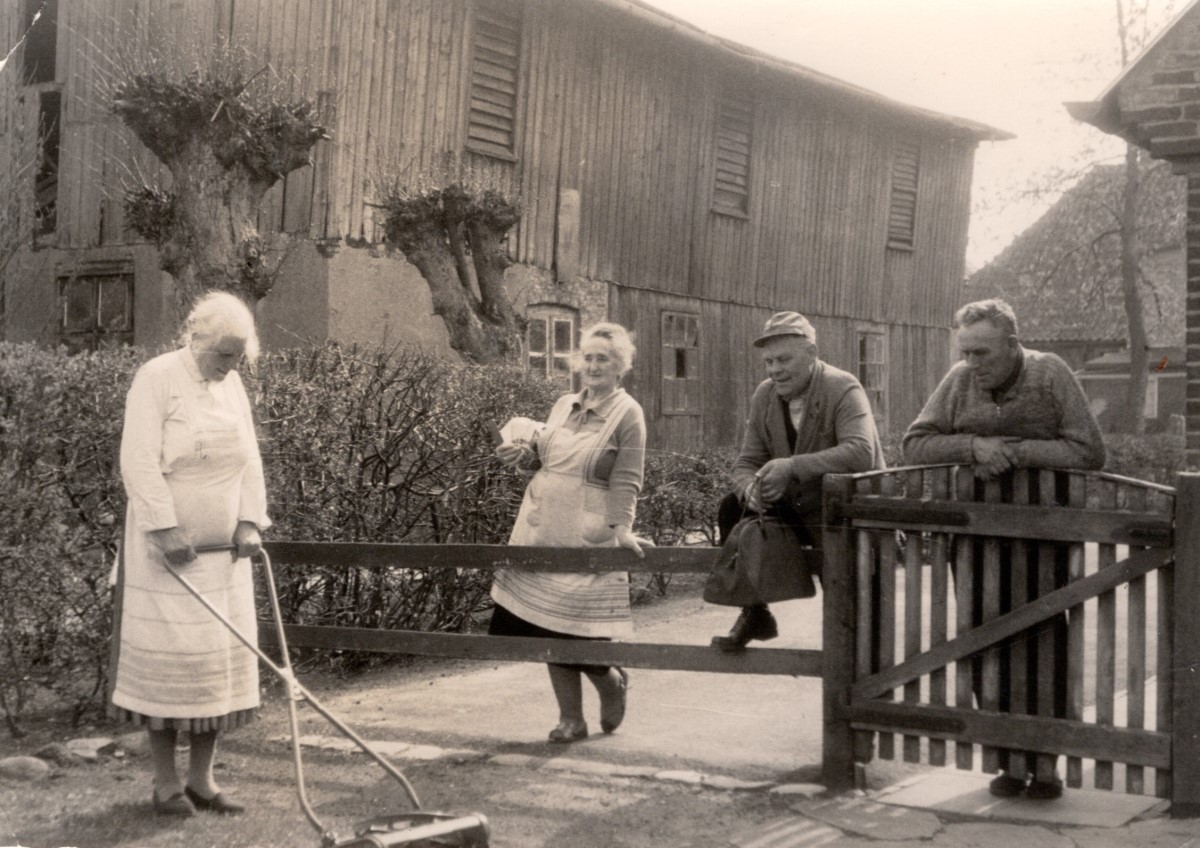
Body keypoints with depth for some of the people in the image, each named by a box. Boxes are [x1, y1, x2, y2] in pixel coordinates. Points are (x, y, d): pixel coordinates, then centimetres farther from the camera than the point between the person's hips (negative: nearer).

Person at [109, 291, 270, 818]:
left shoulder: (232, 384, 10)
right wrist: (167, 529, -22)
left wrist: (249, 520, -1)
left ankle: (202, 779, 15)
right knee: (168, 656, -4)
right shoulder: (157, 379, -10)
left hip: (221, 548, 7)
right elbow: (140, 462, -17)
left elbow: (249, 459, 12)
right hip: (167, 546, -6)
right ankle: (165, 783, 6)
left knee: (221, 659, 6)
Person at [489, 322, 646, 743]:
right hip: (542, 531, 6)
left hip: (587, 536, -6)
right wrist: (523, 453, 0)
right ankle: (571, 717, 19)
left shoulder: (627, 414, -5)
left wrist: (621, 526, -22)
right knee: (548, 629, 7)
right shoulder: (564, 405, 12)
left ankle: (613, 682, 26)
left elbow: (626, 481, -11)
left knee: (578, 633, -5)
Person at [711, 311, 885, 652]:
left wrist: (793, 466, -39)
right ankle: (754, 614, 0)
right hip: (797, 509, 6)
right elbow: (746, 463, 3)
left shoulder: (844, 389, -16)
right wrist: (751, 488, -22)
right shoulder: (765, 396, 3)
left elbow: (861, 452, -33)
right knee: (733, 507, -13)